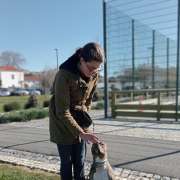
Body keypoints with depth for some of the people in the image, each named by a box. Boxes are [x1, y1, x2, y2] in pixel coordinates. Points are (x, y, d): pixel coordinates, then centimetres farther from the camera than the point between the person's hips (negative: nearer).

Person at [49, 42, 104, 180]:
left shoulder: (94, 75, -9)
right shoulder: (64, 75, -28)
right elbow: (62, 111, -26)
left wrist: (85, 117, 8)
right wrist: (81, 133, -26)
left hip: (79, 121, 5)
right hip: (62, 123, -4)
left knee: (80, 162, 10)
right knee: (67, 162, 5)